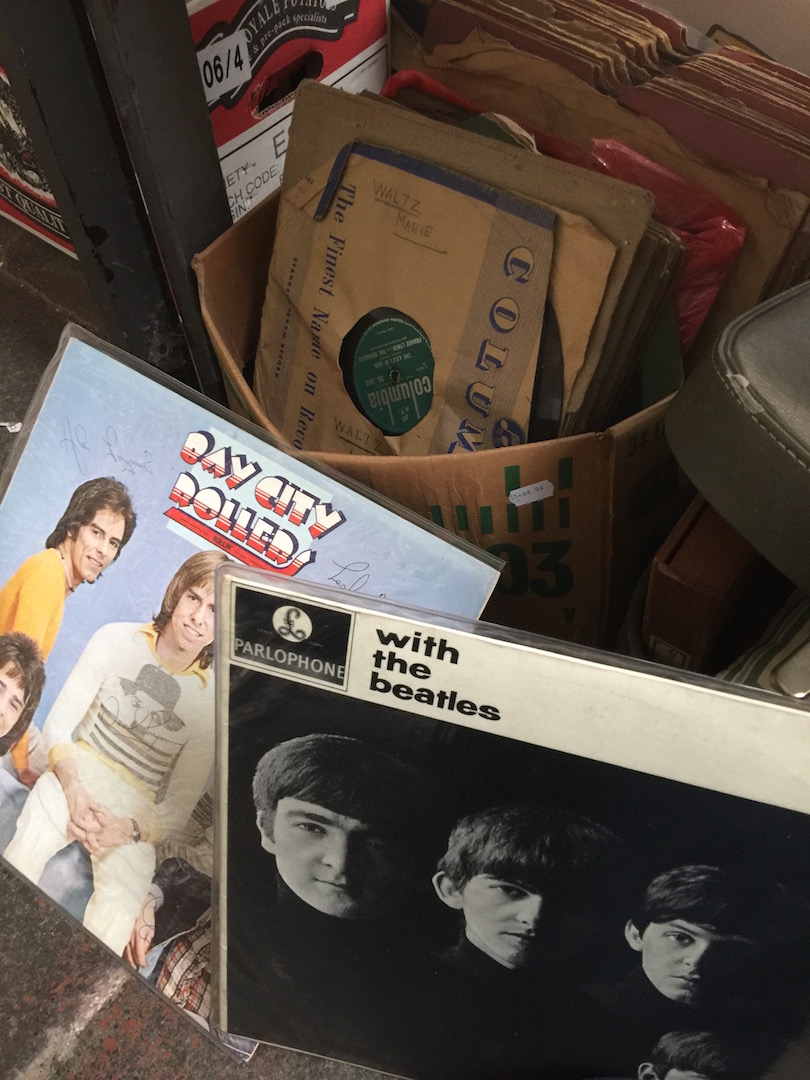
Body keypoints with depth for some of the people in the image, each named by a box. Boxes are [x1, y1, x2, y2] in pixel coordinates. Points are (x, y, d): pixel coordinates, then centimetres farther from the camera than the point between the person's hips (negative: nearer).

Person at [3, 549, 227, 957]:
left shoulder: (212, 700, -6)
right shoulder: (116, 640, -2)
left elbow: (178, 807, -1)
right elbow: (58, 724, 0)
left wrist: (128, 830, -18)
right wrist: (73, 788, -15)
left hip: (134, 816, -1)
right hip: (73, 779, 1)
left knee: (117, 917, -19)